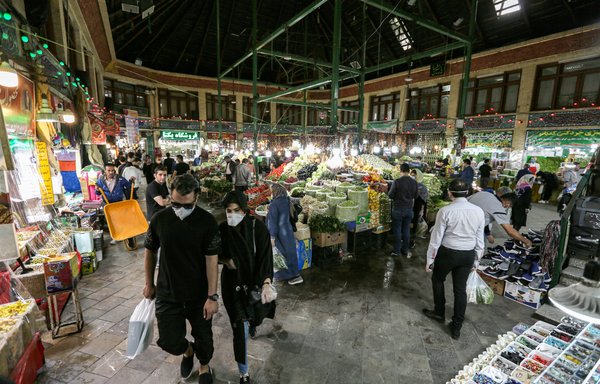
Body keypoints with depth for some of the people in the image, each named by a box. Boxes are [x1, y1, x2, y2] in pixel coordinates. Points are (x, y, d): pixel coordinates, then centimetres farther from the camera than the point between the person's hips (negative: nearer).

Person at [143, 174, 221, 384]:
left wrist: (212, 296, -15)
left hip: (199, 294, -1)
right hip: (167, 294, 2)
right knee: (169, 341, 3)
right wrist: (149, 284, 11)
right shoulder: (159, 219, -8)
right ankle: (188, 351, 40)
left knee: (203, 336, 13)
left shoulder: (207, 221, -16)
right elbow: (150, 251, 6)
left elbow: (211, 260, -15)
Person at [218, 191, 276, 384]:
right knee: (240, 330, 0)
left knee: (255, 315, 25)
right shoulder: (222, 230, -12)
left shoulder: (258, 227, -20)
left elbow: (265, 257, -24)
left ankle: (251, 322, 64)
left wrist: (266, 284, -35)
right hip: (233, 284, 0)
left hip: (255, 281, 0)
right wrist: (226, 260, -15)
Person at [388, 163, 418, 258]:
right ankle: (405, 250, 24)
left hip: (398, 209, -4)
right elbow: (416, 195, 7)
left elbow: (390, 195, -13)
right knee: (406, 230, 14)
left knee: (397, 230, 7)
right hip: (409, 209, 4)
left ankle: (396, 251, 15)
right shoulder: (414, 182, -4)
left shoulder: (397, 181, -18)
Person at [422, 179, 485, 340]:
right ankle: (456, 328, 25)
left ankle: (439, 313, 38)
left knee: (437, 279, 22)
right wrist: (476, 259, 17)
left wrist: (429, 259, -2)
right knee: (460, 289, 15)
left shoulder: (445, 211, -19)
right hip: (468, 255, 4)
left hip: (447, 253, -4)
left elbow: (436, 238, -13)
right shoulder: (478, 211, -5)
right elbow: (480, 239, 4)